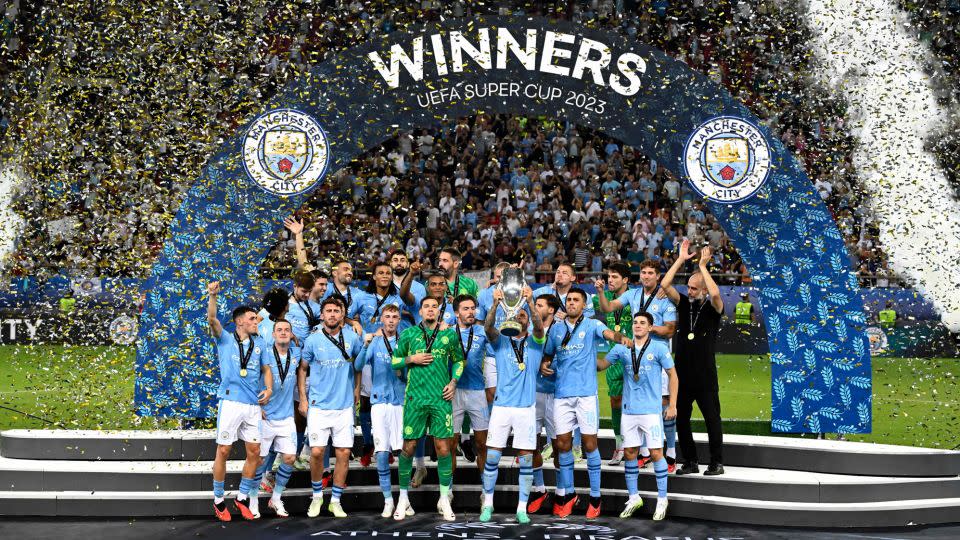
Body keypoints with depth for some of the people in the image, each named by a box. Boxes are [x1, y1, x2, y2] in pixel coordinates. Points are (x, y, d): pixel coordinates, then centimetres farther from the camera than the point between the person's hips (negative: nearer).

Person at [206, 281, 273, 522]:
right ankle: (218, 500, 9)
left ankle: (242, 498, 18)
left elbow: (266, 369, 20)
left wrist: (269, 388, 0)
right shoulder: (225, 339, 4)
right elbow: (212, 319, -12)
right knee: (223, 451, -2)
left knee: (254, 452, 4)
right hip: (231, 402, -4)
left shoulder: (259, 344, 15)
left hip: (253, 405, 4)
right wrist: (213, 296, -27)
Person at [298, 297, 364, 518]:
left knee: (344, 453, 0)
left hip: (345, 405, 1)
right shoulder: (313, 340, -1)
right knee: (317, 452, -7)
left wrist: (356, 392, 10)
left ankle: (335, 501, 12)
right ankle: (317, 496, 14)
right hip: (318, 406, -1)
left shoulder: (352, 338, 1)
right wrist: (302, 399, 2)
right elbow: (302, 369, 8)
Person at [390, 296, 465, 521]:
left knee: (443, 448, -1)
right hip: (415, 398, 0)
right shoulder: (408, 334, 5)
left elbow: (459, 360, 18)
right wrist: (412, 359, -8)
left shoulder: (449, 334, 6)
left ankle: (444, 500, 10)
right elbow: (394, 361, 10)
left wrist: (454, 382, 3)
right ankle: (403, 498, 16)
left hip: (441, 399, 0)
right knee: (409, 447, 3)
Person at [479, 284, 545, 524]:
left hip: (526, 407, 0)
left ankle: (522, 508, 9)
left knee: (526, 458, 1)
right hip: (501, 406, 0)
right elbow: (488, 327, -12)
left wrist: (530, 302, -32)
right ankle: (488, 504, 13)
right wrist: (495, 304, -30)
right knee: (492, 455, 0)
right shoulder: (500, 341, 9)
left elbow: (539, 327, -14)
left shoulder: (534, 342, 7)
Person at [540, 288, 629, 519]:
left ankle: (595, 496, 7)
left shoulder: (592, 325, 1)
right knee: (563, 444, 5)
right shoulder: (556, 329, 12)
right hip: (562, 394, 4)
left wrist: (621, 337, -42)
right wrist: (543, 366, 0)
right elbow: (548, 355, 23)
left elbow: (608, 333, -20)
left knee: (590, 443, -1)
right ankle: (568, 494, 18)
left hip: (586, 393, -3)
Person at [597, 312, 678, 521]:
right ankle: (633, 498, 20)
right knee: (629, 453, 7)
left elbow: (672, 375, 2)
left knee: (656, 452, -4)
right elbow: (601, 364, 13)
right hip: (629, 410, 4)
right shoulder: (622, 349, 6)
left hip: (651, 410, -3)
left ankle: (662, 499, 7)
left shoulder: (659, 348, -2)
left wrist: (672, 405, -2)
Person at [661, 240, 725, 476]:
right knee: (681, 419, 7)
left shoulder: (712, 308, -3)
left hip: (705, 376, -4)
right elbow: (664, 285, -4)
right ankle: (690, 462, 17)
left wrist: (703, 265, -20)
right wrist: (681, 260, -7)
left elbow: (715, 294, -27)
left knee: (712, 419, 1)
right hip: (683, 374, 5)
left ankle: (717, 463, 8)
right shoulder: (684, 304, 8)